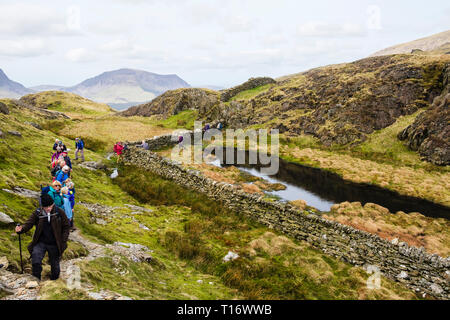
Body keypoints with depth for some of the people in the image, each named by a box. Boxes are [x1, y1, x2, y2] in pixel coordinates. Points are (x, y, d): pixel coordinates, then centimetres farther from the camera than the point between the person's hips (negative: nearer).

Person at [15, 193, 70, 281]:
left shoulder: (59, 212, -8)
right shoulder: (37, 213, -7)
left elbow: (66, 226, -1)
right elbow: (29, 223, -13)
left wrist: (63, 241, -7)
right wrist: (21, 228, -36)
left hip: (54, 244, 0)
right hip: (40, 243, 0)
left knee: (55, 265, 11)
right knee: (36, 262, -18)